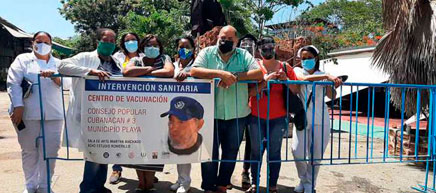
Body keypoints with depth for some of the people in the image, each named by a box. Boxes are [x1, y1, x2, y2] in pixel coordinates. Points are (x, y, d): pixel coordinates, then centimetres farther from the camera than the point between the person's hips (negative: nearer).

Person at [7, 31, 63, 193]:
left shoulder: (58, 63, 17)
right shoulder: (22, 59, 11)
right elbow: (13, 83, 0)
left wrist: (53, 75, -20)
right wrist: (18, 106, -12)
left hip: (53, 114, 2)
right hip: (28, 114, -1)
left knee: (50, 150, -1)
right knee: (29, 150, 6)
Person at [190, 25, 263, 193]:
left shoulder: (244, 55, 5)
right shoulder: (207, 53, 2)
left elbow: (259, 73, -8)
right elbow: (194, 71, -13)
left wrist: (234, 76, -20)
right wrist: (220, 73, -23)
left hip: (237, 115, 2)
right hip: (211, 114, -1)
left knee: (231, 152, 14)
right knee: (209, 152, 8)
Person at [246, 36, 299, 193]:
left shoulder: (285, 67, 5)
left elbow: (296, 91, 5)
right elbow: (250, 92, -10)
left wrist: (286, 80, -13)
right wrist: (265, 81, -23)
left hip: (278, 117, 1)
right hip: (257, 117, 0)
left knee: (275, 152, 5)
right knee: (256, 151, 7)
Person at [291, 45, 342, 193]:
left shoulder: (323, 75, 8)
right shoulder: (298, 71, 4)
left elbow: (331, 96, -4)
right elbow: (304, 79, -21)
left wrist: (331, 82, -23)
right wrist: (326, 76, -31)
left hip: (320, 120, 1)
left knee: (316, 155, 5)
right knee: (297, 152, -8)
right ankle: (303, 180, 21)